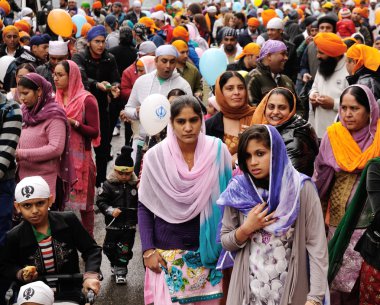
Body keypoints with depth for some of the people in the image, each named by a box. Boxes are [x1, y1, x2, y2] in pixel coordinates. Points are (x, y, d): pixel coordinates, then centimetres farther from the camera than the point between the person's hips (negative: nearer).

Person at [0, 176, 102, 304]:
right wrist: (20, 274, -9)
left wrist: (91, 275, -14)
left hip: (69, 294, 0)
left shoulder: (68, 221, -6)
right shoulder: (14, 237, -6)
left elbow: (91, 249, 3)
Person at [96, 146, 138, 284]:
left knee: (125, 249, 5)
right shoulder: (109, 185, -7)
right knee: (109, 248, 12)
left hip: (130, 224, 0)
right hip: (113, 224, 0)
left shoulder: (135, 185, -1)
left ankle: (121, 271, 20)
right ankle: (115, 264, 38)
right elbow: (100, 201, -8)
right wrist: (111, 210, -20)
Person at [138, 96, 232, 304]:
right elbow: (144, 207, -1)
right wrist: (148, 250, -7)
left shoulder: (217, 151, -8)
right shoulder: (155, 156, -9)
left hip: (206, 248, 1)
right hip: (166, 250, -1)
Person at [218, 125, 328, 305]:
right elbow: (225, 241, 5)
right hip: (248, 289, 2)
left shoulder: (301, 189, -10)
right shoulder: (238, 190, -4)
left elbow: (317, 246, -12)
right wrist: (246, 229, -14)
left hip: (292, 289, -2)